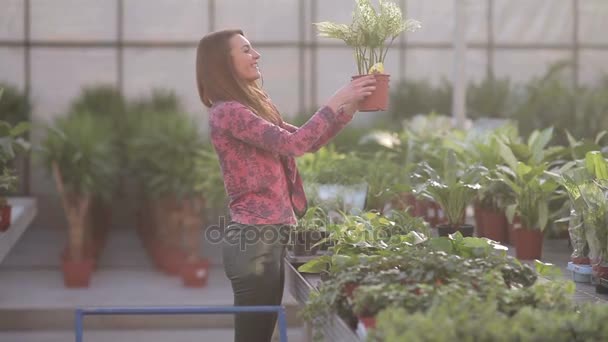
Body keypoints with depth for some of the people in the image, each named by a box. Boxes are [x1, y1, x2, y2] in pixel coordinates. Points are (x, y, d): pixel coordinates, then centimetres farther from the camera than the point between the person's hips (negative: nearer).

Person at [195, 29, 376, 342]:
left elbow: (307, 140, 20)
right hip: (254, 239, -10)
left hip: (269, 237, 10)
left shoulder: (252, 108, 17)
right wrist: (337, 100, -14)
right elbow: (294, 143, -22)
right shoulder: (228, 112, -13)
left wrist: (350, 106, 8)